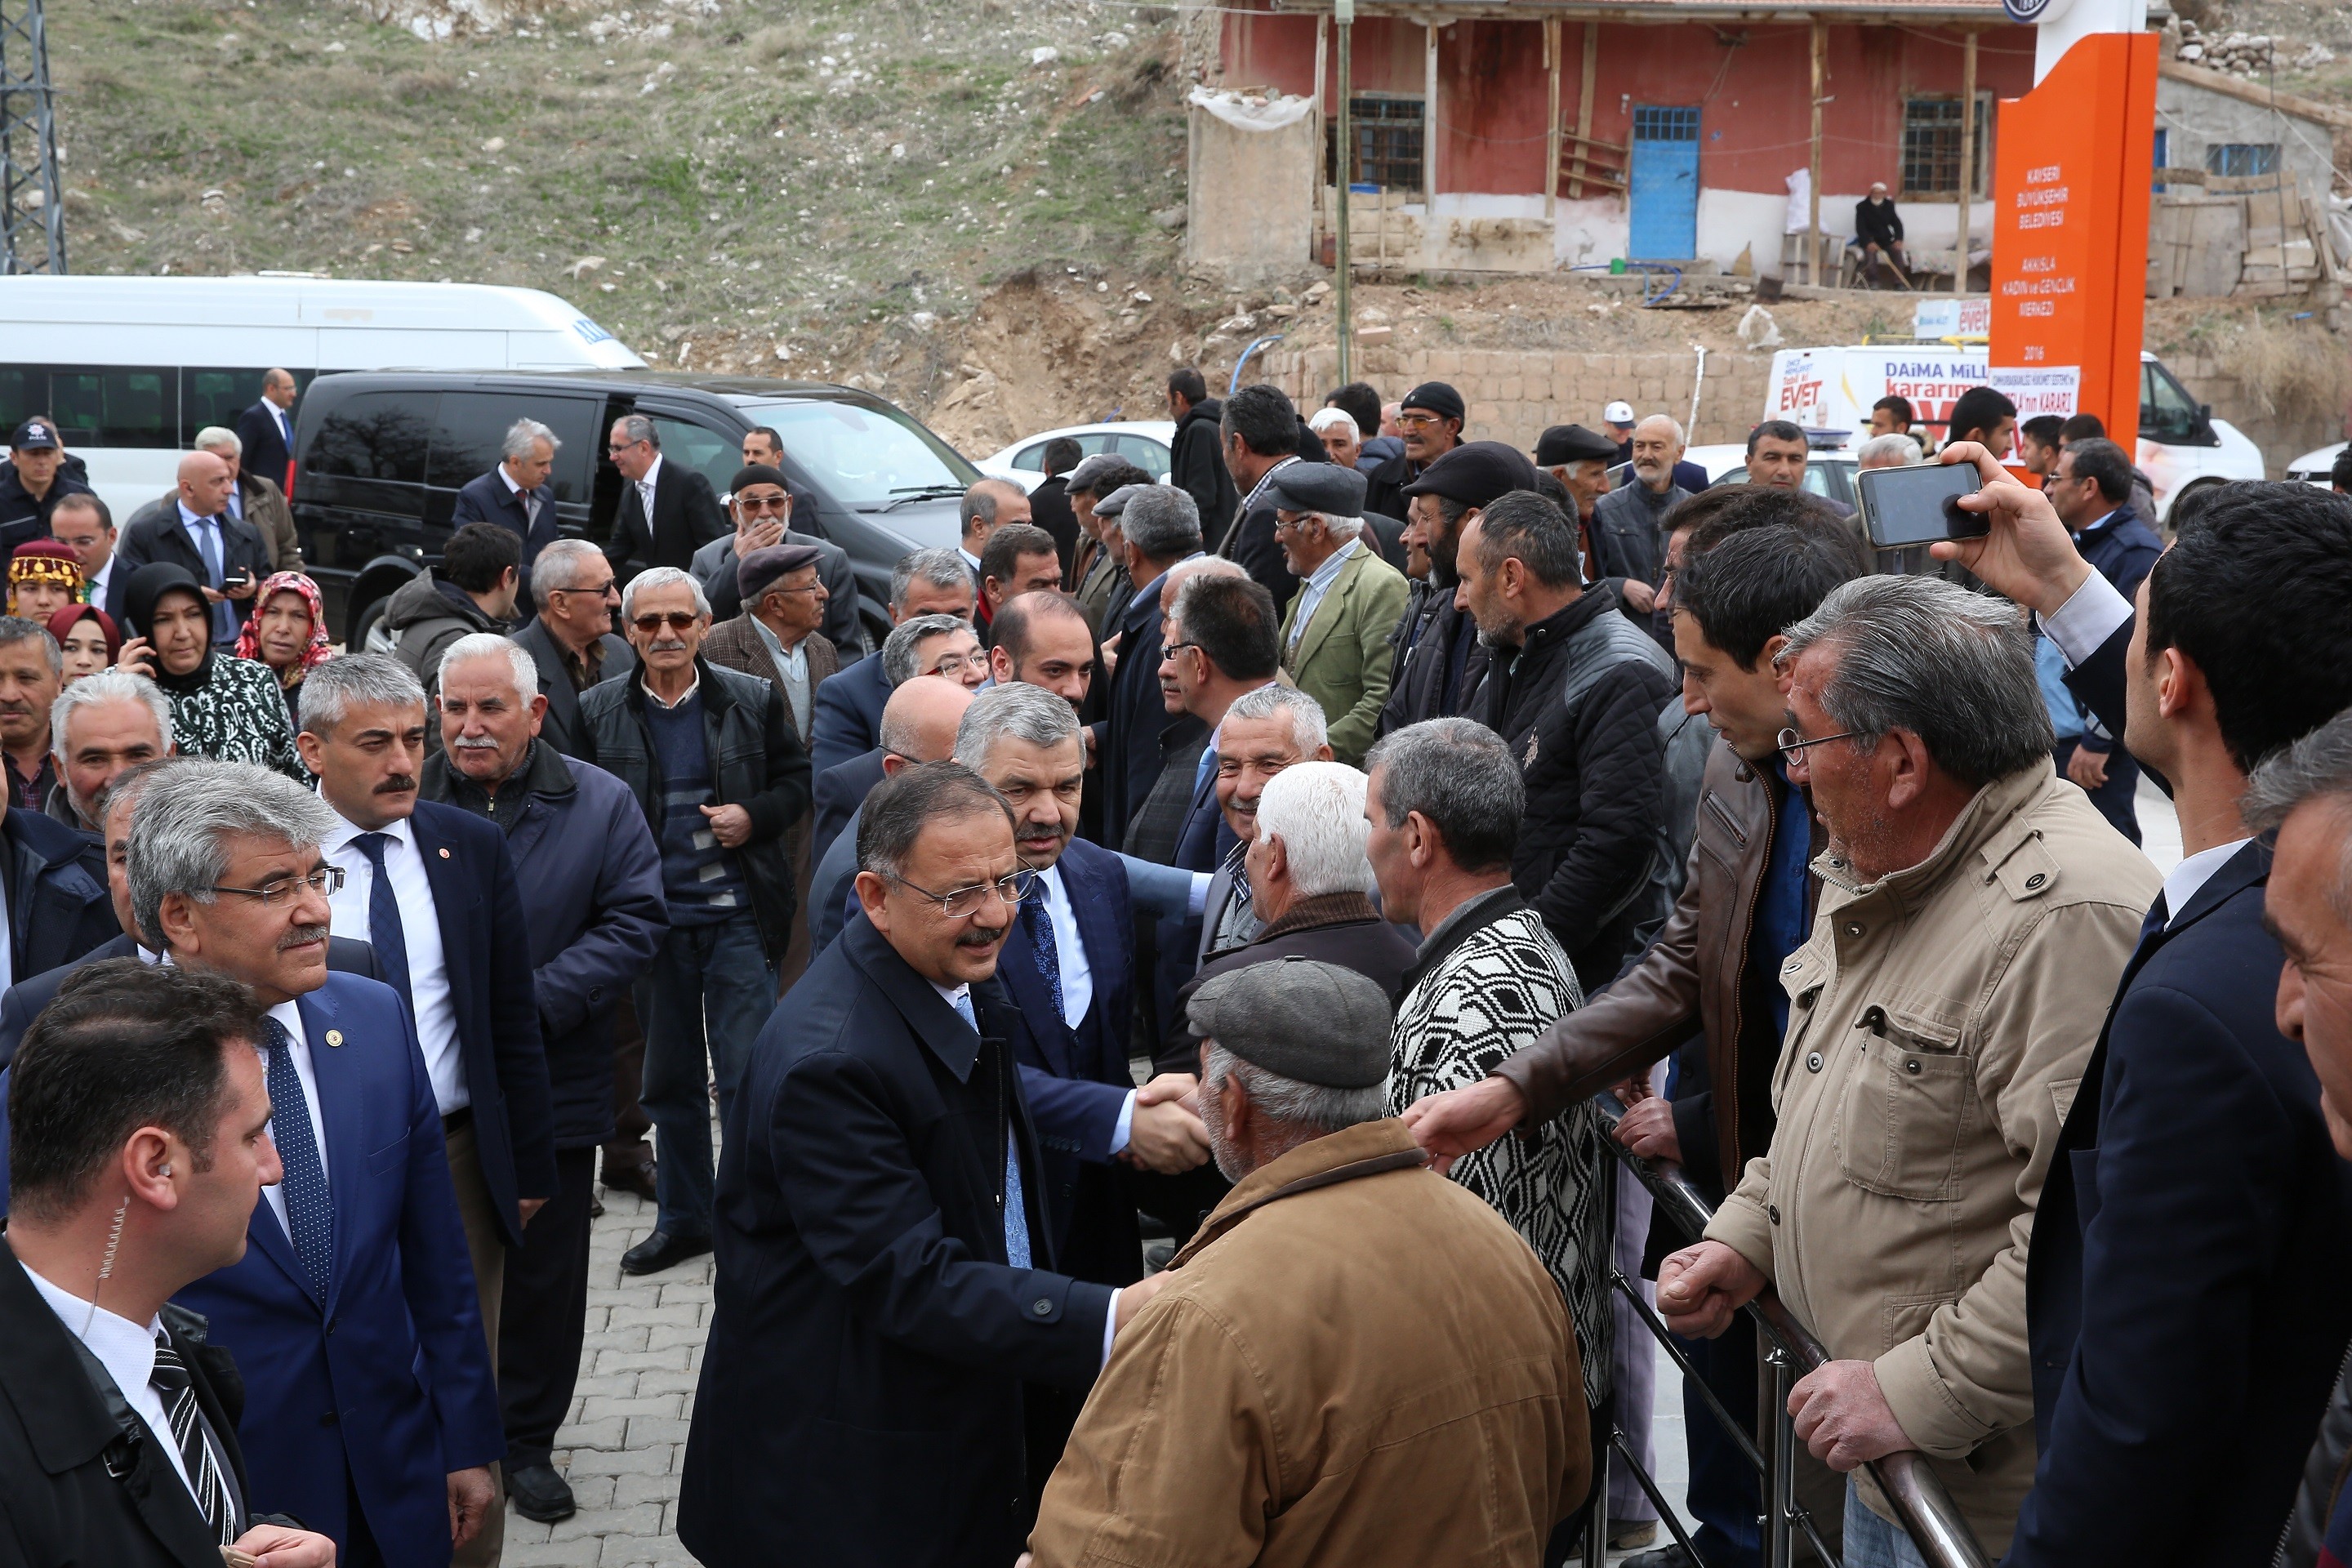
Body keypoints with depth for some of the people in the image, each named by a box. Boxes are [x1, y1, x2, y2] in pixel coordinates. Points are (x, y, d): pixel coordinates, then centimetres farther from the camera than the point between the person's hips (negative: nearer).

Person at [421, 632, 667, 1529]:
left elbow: (637, 919, -6)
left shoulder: (599, 804, 0)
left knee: (544, 1274, 10)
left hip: (551, 1092, 1)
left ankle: (525, 1440, 26)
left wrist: (533, 1000, -16)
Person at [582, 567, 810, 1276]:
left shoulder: (753, 700, 0)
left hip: (738, 916, -2)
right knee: (669, 1078, 12)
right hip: (654, 918, 2)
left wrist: (755, 817, -11)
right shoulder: (597, 712, 1)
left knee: (745, 1076, -1)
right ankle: (683, 1219, 26)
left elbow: (796, 779, 7)